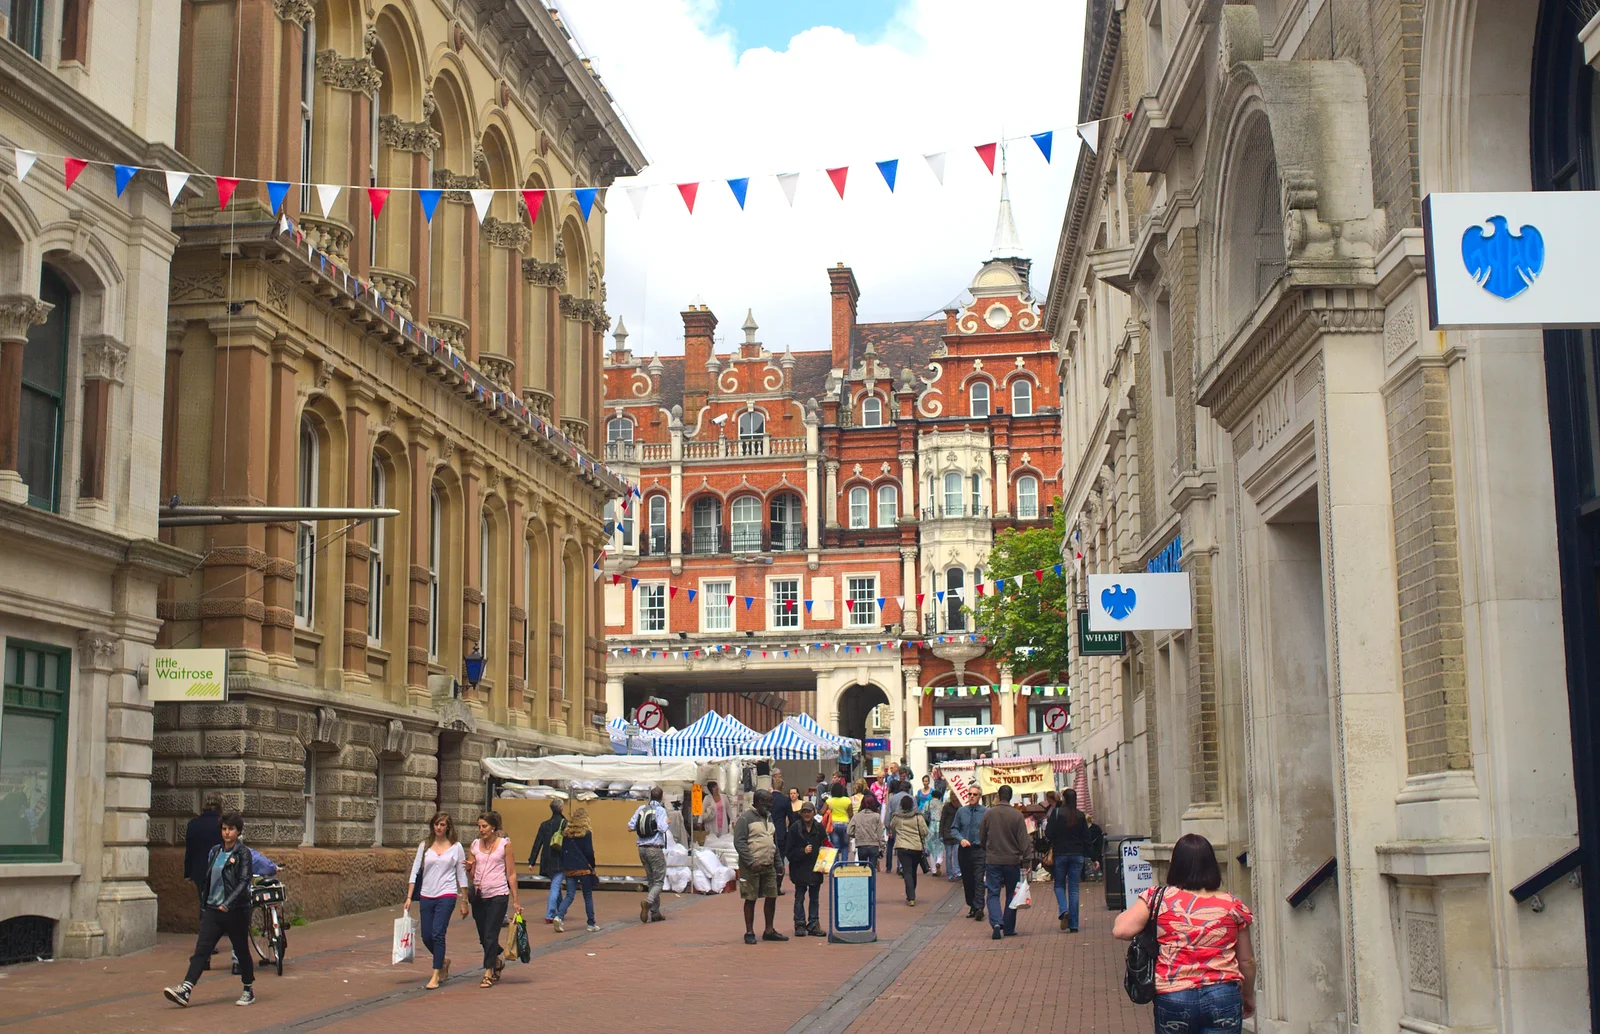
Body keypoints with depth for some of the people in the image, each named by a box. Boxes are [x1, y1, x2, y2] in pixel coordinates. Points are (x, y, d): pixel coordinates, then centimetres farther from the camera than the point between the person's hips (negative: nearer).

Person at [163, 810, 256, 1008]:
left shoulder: (243, 853, -7)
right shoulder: (214, 852, 12)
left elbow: (244, 881, -15)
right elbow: (208, 879, 19)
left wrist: (228, 904, -25)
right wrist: (204, 904, 15)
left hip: (236, 910, -5)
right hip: (213, 910, 5)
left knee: (242, 951, 6)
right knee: (201, 949, -6)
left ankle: (249, 991, 21)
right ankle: (184, 991, -14)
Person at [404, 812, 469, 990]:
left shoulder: (456, 847, 3)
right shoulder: (424, 846, 8)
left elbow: (461, 876, 6)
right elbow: (415, 872, 8)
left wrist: (464, 902, 5)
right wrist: (409, 897, 1)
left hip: (447, 896, -3)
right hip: (426, 896, 3)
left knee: (438, 934, -14)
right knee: (427, 937, 4)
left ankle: (436, 975, -6)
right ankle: (443, 962, 32)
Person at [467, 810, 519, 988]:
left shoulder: (504, 844, -2)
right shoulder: (475, 845, 8)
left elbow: (511, 874, 0)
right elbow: (471, 874, 13)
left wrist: (515, 901, -1)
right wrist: (468, 868, -11)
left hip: (498, 895, -4)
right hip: (478, 895, 4)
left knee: (490, 936, -9)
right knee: (483, 937, 11)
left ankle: (488, 974, -3)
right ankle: (499, 958, 38)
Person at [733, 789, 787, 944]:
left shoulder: (769, 817, 16)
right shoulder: (746, 818, -9)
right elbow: (739, 842, -15)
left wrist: (778, 862, 15)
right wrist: (751, 862, -21)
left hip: (769, 866, 7)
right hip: (751, 867, -7)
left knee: (772, 897, 8)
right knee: (750, 899, 0)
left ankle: (769, 930, 20)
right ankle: (749, 932, 8)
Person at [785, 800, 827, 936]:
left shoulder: (819, 828, 5)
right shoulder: (795, 828, -5)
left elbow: (825, 846, 12)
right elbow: (788, 851, -5)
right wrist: (803, 851, -18)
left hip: (816, 868, 3)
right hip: (800, 869, -3)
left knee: (814, 898, 7)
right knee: (799, 898, 2)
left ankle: (813, 924, 13)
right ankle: (800, 924, 8)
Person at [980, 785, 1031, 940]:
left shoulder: (988, 814, -2)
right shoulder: (1017, 815, -7)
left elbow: (982, 838, 8)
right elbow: (1024, 840, -8)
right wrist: (1026, 861, -3)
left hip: (992, 860, 0)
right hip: (1012, 860, 0)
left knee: (993, 894, 2)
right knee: (1011, 895, 12)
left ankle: (996, 922, -20)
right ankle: (1009, 928, 15)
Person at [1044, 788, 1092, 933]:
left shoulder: (1056, 813, -8)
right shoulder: (1080, 816, 3)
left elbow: (1049, 835, -10)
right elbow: (1086, 838, 6)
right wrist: (1085, 855, 14)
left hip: (1060, 854, -2)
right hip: (1077, 854, 2)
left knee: (1059, 885, 14)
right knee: (1074, 888, 5)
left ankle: (1063, 910, -14)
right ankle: (1073, 925, 2)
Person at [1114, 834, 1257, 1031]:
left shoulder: (1157, 898, -1)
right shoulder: (1233, 905, 6)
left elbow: (1120, 930, -9)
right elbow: (1246, 960, 12)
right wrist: (1248, 998, 28)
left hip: (1172, 998, 0)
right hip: (1224, 997, 1)